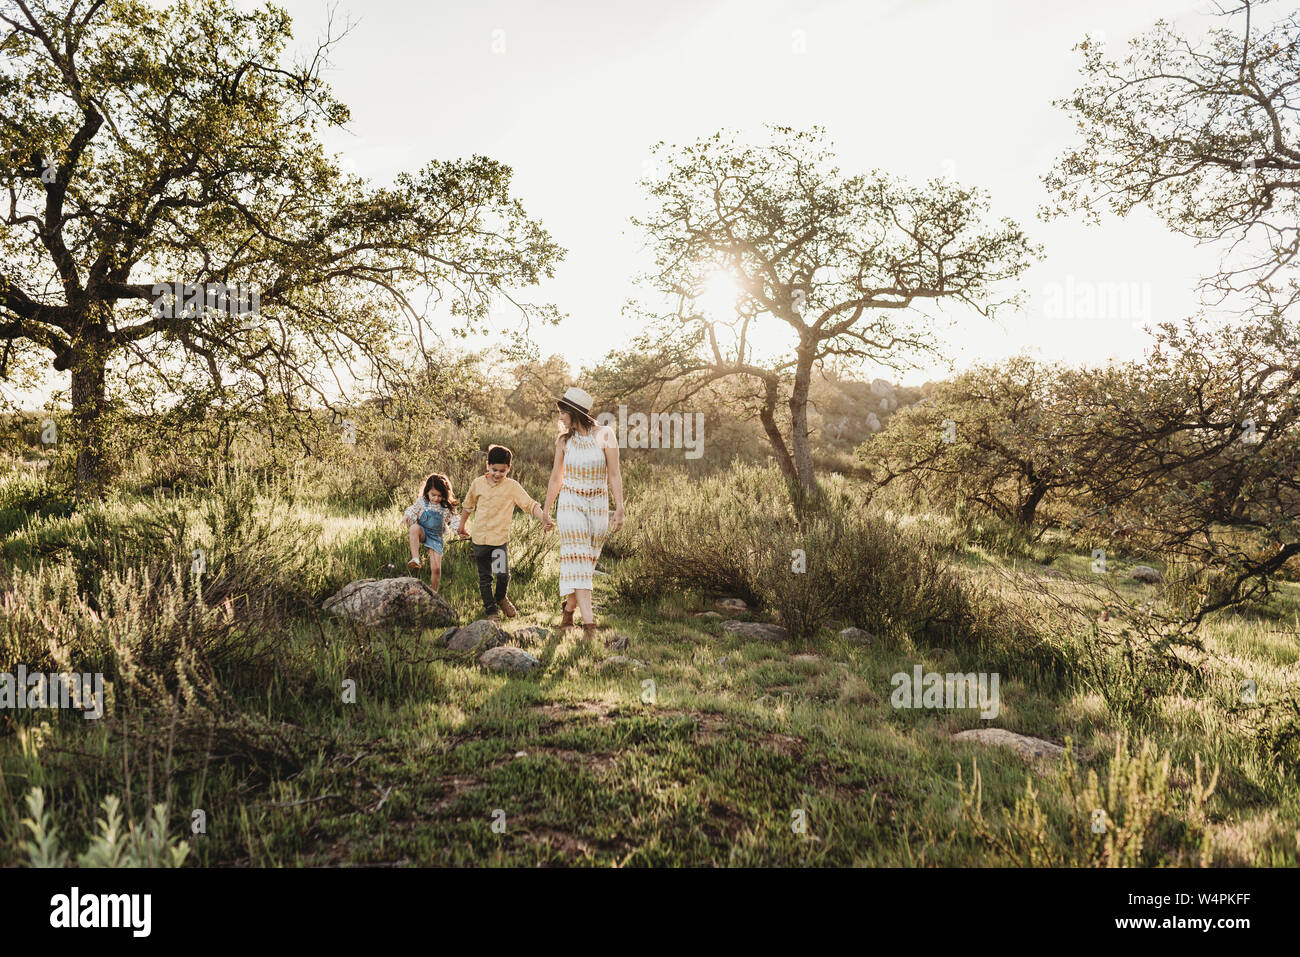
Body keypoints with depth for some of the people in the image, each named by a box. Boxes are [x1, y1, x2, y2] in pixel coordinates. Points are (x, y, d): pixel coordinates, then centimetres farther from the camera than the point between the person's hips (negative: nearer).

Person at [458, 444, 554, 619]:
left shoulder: (512, 487, -3)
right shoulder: (478, 483, 3)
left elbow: (530, 505, -11)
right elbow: (467, 506, 19)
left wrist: (544, 519, -26)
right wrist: (462, 527, 27)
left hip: (500, 538, -2)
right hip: (480, 538, 2)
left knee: (503, 575, -9)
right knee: (484, 577, 8)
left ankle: (500, 598, 22)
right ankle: (489, 608, 23)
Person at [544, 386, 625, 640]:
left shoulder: (604, 435, -5)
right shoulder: (564, 440, 2)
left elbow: (614, 475, -5)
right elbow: (556, 477, 12)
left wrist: (619, 509, -9)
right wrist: (546, 510, 17)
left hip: (598, 505, 0)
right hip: (571, 503, 0)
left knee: (587, 561, 8)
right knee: (577, 559, -12)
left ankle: (568, 608, 30)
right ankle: (589, 622, -17)